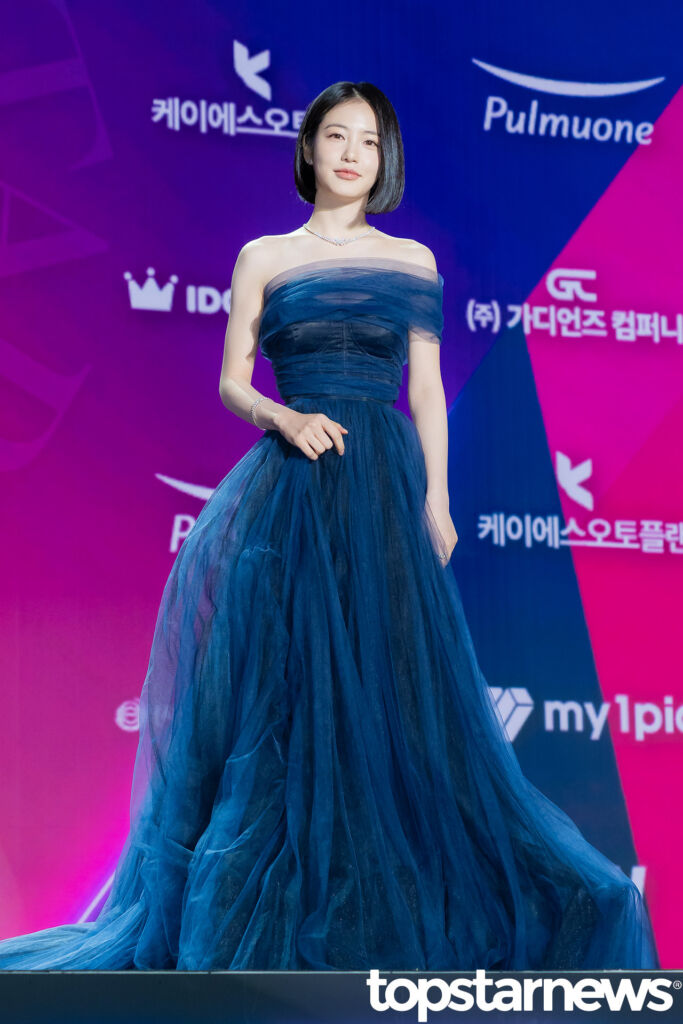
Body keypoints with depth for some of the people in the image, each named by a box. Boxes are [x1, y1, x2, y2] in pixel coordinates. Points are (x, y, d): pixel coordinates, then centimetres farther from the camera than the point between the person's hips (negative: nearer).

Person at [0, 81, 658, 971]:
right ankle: (274, 909, 8)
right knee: (286, 687, -2)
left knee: (393, 687, 0)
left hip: (386, 487, 1)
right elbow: (232, 382, 6)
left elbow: (427, 390, 9)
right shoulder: (265, 258, 8)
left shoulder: (412, 261, 10)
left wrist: (437, 500, 1)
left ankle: (391, 904, 13)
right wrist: (285, 419, -14)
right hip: (293, 492, -1)